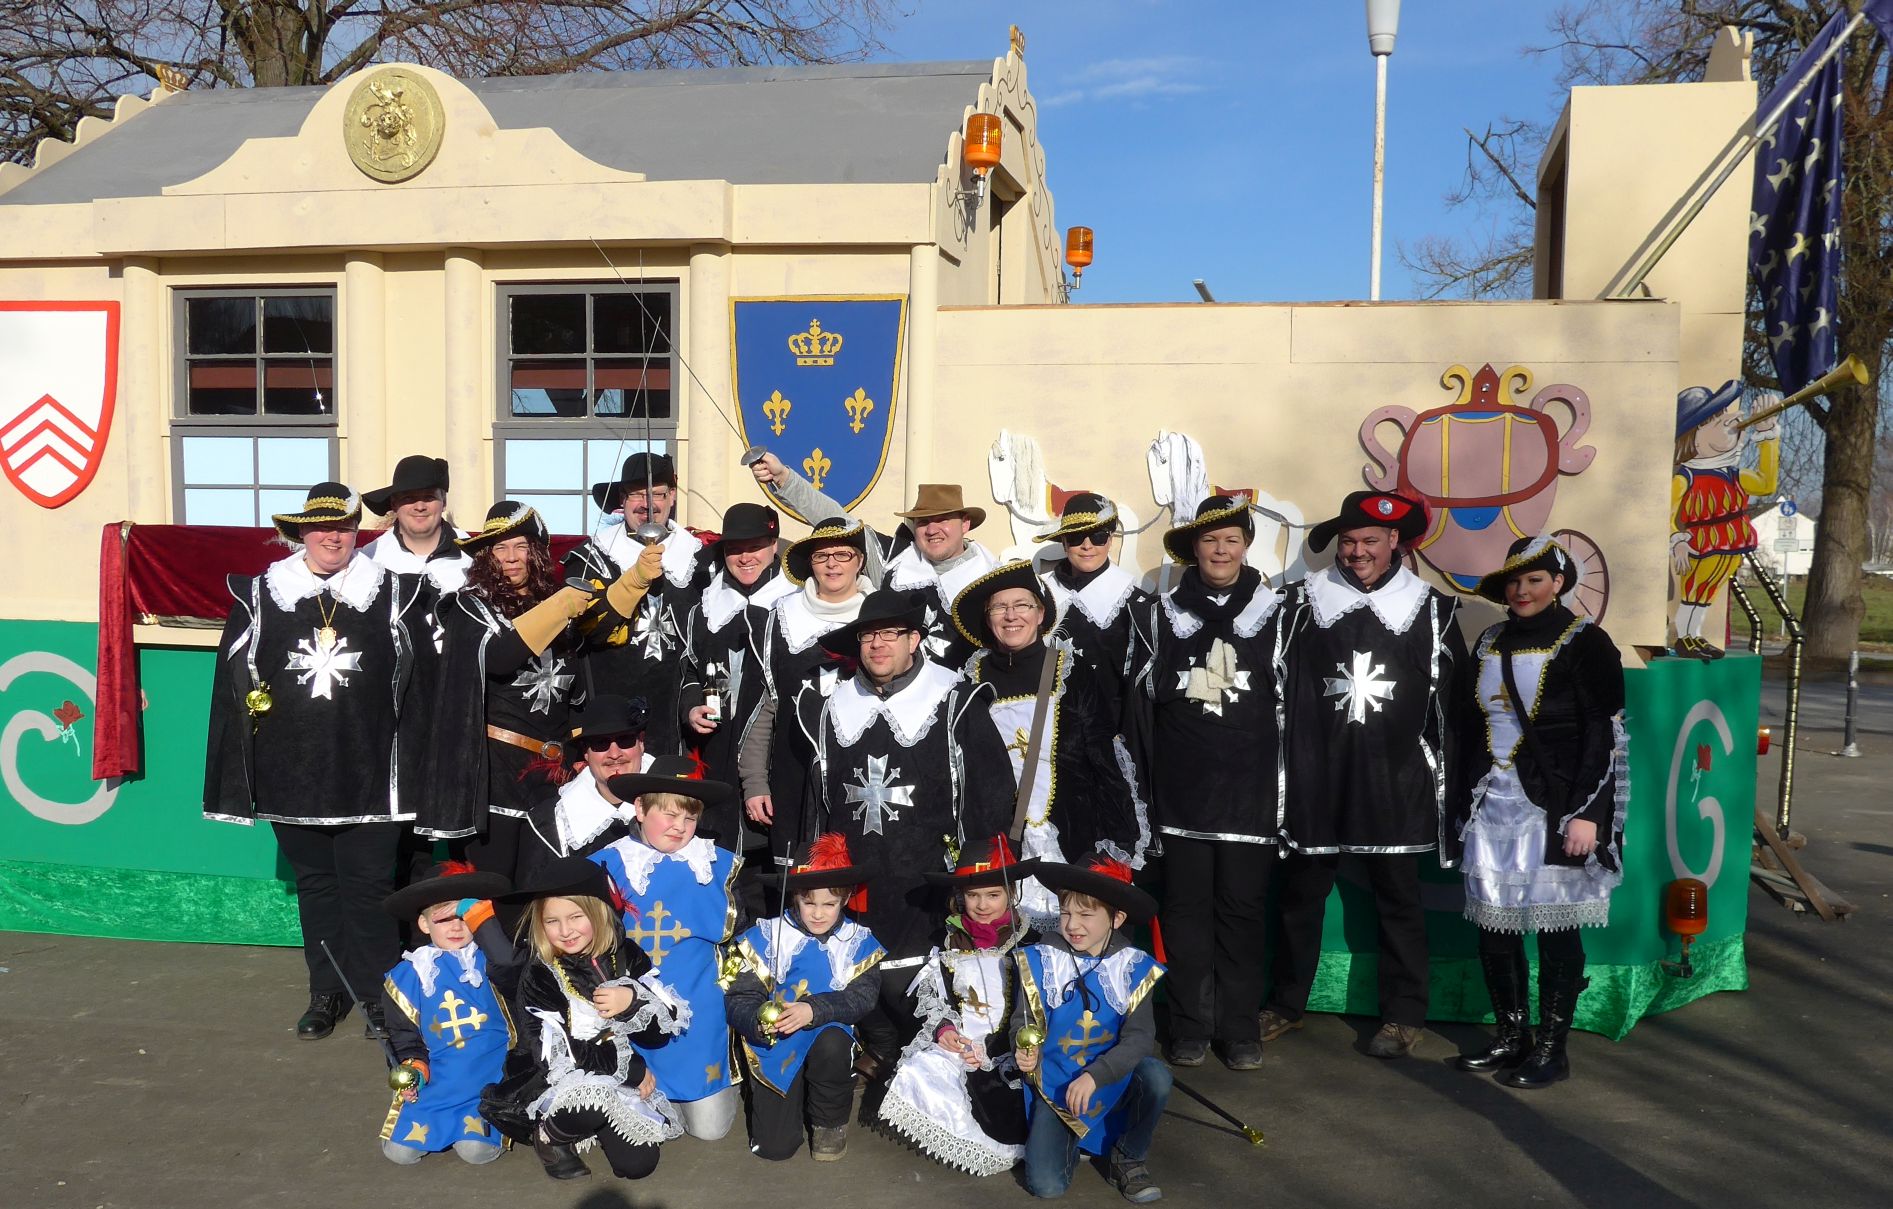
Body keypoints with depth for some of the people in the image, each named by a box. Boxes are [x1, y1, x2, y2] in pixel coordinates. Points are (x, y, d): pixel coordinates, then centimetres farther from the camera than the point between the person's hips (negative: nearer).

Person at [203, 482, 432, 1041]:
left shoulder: (393, 593, 0)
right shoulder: (260, 595, 4)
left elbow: (417, 681, 1)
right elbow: (234, 679, 8)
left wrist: (411, 759, -4)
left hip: (368, 775, -2)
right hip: (293, 774, 2)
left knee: (369, 885, 2)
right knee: (315, 884, 14)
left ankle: (378, 995, 16)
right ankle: (326, 992, 27)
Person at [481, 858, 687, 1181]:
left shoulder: (626, 956, -3)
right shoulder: (538, 977, -13)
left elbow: (666, 1027, -5)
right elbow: (559, 1058, -19)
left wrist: (633, 1001, -26)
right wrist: (635, 1070, -15)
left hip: (622, 1079, 4)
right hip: (558, 1083, -4)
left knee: (637, 1164, -13)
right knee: (591, 1096, -35)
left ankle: (596, 1126, 18)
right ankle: (548, 1136, -2)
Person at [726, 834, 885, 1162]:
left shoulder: (857, 941, -1)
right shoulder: (769, 935, -5)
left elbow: (862, 996, -15)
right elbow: (740, 999, -8)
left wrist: (814, 1011, -32)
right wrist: (759, 1022, -32)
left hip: (828, 1037, 0)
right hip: (777, 1048, 0)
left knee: (832, 1044, -36)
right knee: (775, 1147, -12)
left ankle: (830, 1122, -5)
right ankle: (793, 1100, 25)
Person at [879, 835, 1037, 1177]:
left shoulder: (1029, 944, -4)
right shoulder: (949, 942, 9)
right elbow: (929, 995, 13)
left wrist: (990, 1050, -16)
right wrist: (943, 1027, -9)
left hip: (1007, 1051, -4)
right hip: (956, 1042, 4)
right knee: (917, 1076, -21)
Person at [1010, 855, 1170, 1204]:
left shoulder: (1133, 967, -8)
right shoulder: (1041, 960, -9)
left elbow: (1139, 1037, -15)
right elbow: (1024, 1021, -2)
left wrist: (1095, 1076, -29)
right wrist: (1024, 1051, -26)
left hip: (1113, 1080, 1)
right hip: (1055, 1084, 0)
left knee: (1155, 1075, -32)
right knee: (1045, 1186, -17)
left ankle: (1130, 1157, -3)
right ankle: (1071, 1136, 20)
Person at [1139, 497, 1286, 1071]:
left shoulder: (1272, 610, 5)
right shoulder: (1167, 609, 7)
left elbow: (1287, 699, 5)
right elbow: (1153, 690, 10)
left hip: (1250, 788, 0)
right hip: (1184, 787, 1)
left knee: (1243, 909, 4)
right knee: (1186, 907, 4)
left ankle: (1240, 1028, 16)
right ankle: (1190, 1027, 15)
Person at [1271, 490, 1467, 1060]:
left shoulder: (1430, 609, 2)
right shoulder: (1306, 600, 2)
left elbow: (1450, 702, 4)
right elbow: (1280, 687, 4)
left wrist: (1443, 775, 1)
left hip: (1394, 783, -1)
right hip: (1315, 778, 1)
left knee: (1398, 899, 8)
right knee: (1300, 893, 10)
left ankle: (1403, 1017, 21)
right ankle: (1285, 1005, 25)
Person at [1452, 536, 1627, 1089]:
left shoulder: (1584, 643, -5)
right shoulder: (1490, 643, 12)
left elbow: (1605, 736, -8)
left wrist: (1586, 813, -15)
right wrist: (1466, 804, 15)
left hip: (1554, 809, -5)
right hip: (1491, 804, 5)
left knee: (1555, 926, 1)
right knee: (1494, 924, 7)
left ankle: (1551, 1048, 13)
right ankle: (1510, 1037, 21)